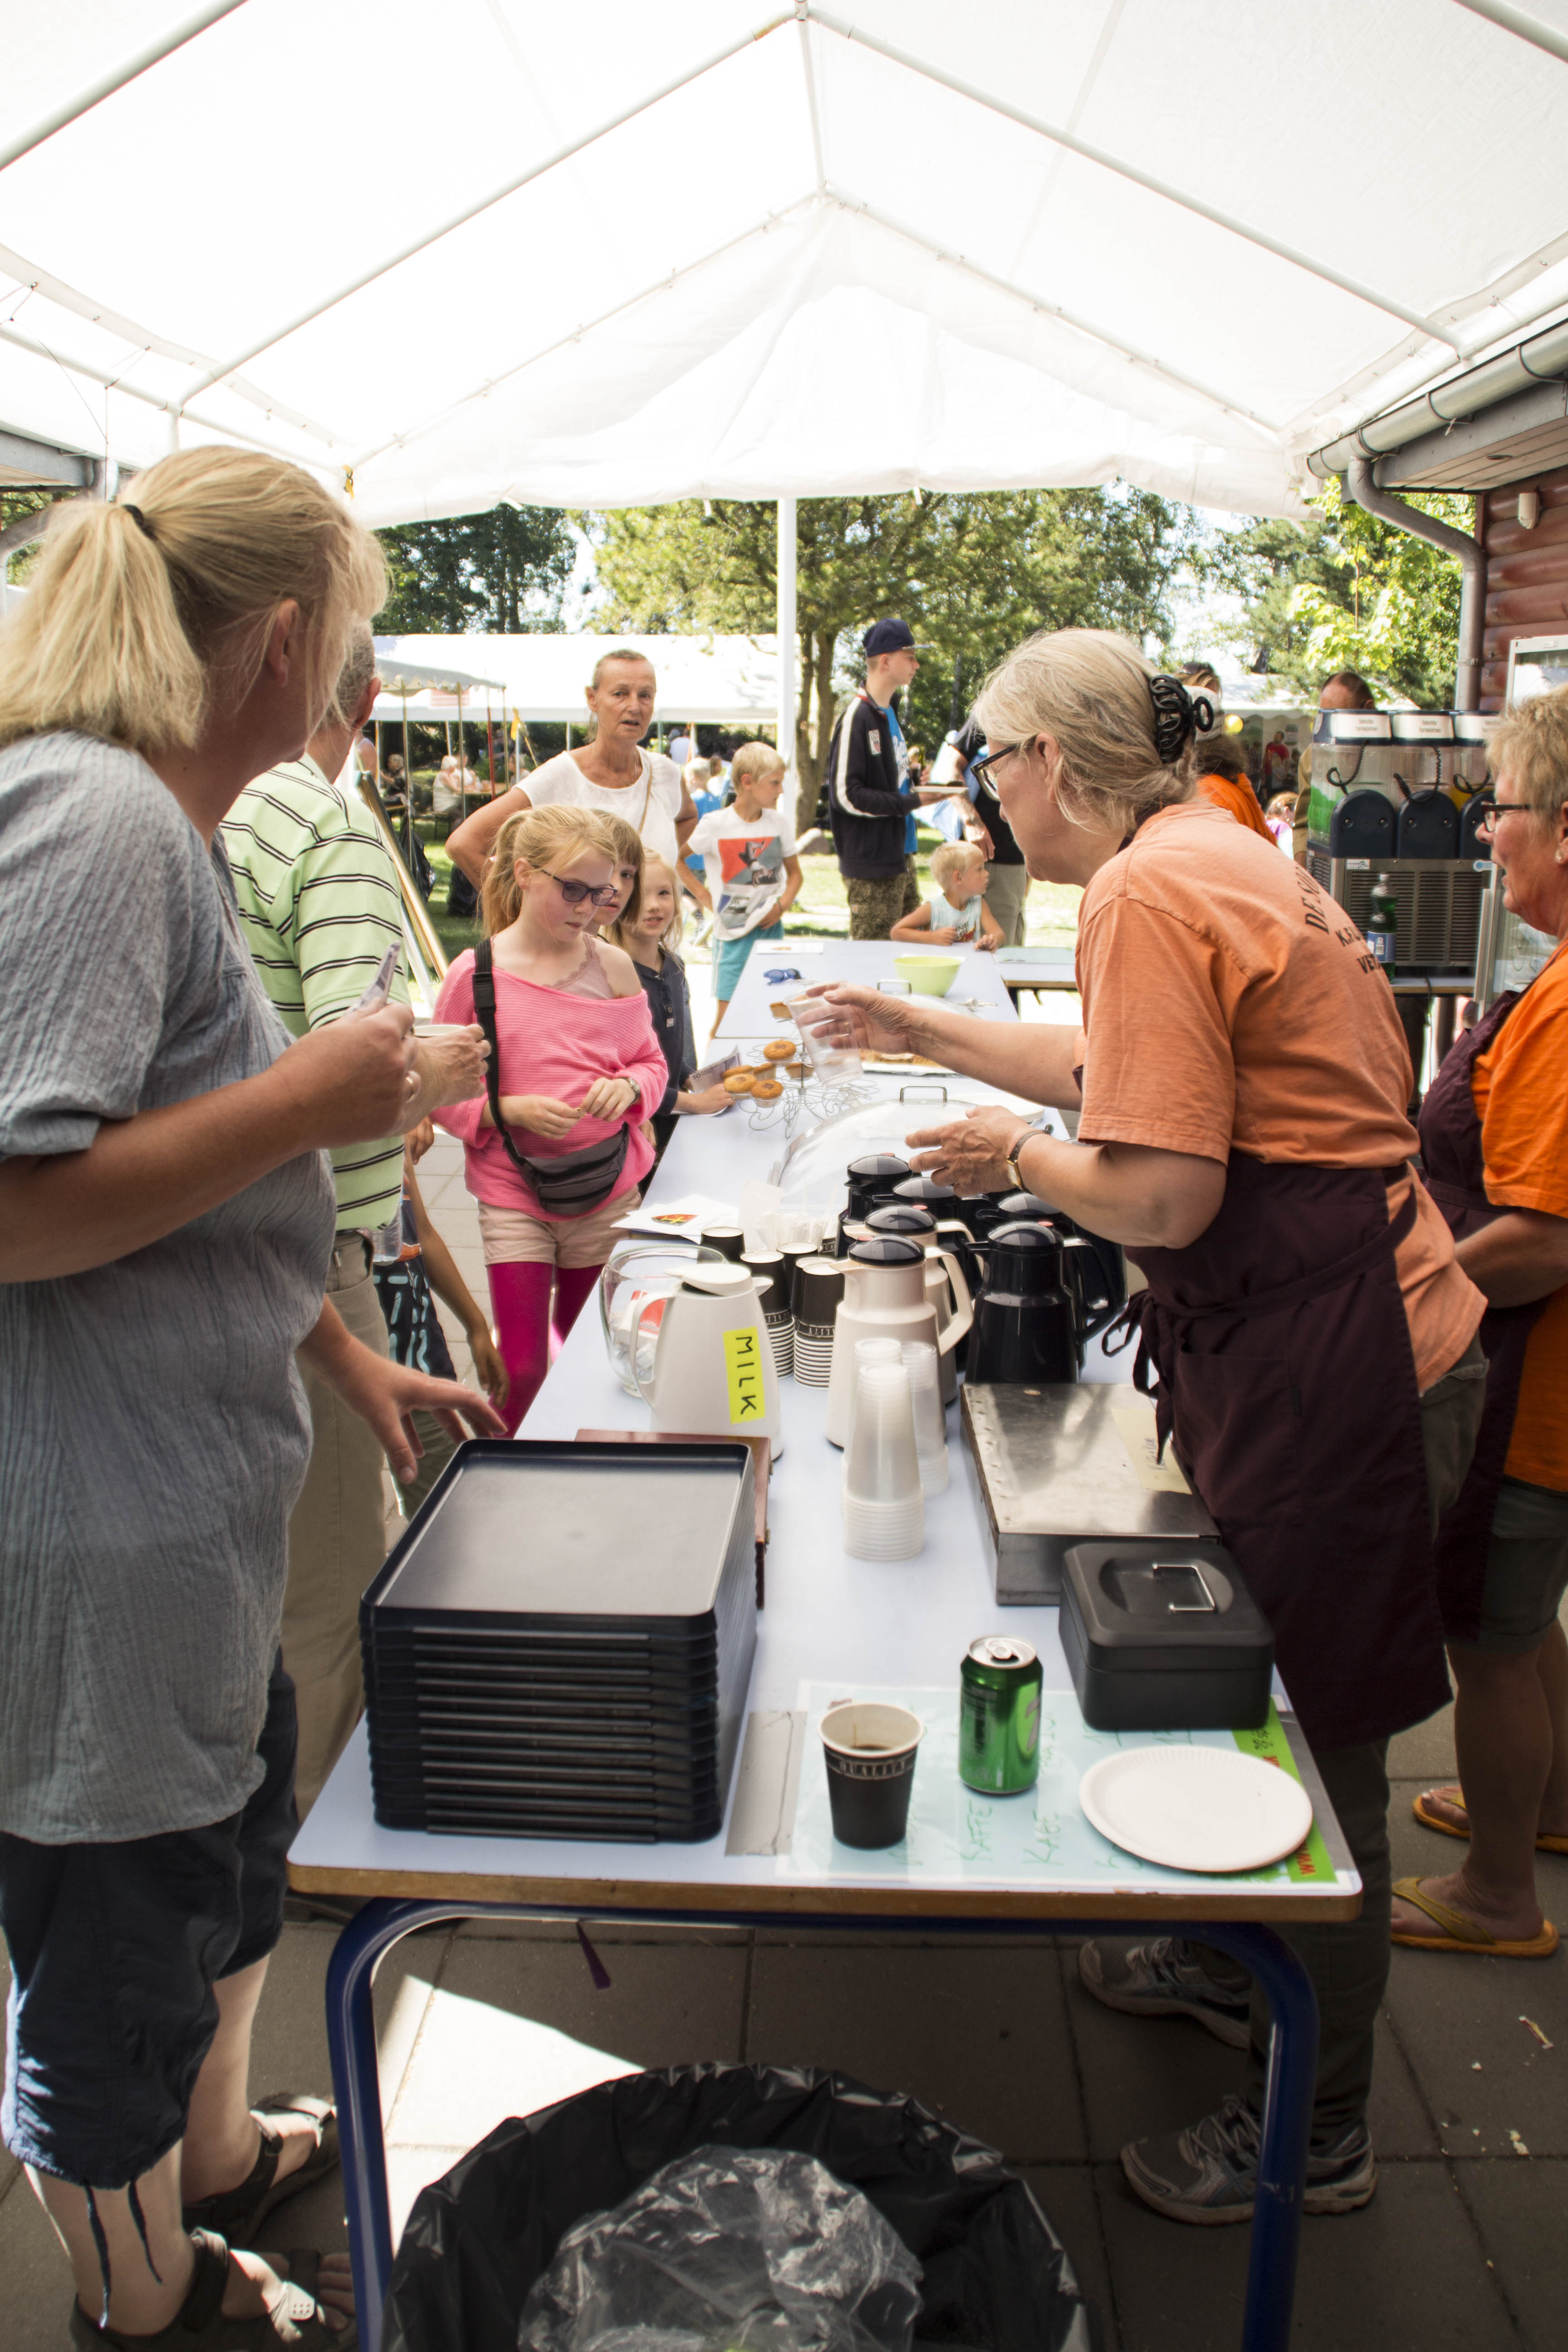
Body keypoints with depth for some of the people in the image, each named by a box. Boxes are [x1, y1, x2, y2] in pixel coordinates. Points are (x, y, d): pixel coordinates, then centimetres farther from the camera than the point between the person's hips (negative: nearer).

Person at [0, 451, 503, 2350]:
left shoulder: (156, 822, 11)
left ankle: (214, 2157, 55)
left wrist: (354, 1363, 20)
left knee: (226, 1848, 29)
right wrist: (313, 1097, -21)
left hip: (186, 1518, 10)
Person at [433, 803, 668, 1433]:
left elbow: (652, 1062, 10)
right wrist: (509, 1110, -19)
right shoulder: (473, 975, -7)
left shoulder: (613, 966, 1)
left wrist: (629, 1086, -12)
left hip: (607, 1190, 3)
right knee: (522, 1368, -4)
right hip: (514, 1196, -2)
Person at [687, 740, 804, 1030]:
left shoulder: (780, 823, 3)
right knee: (725, 1016, -5)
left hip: (772, 930, 4)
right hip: (733, 935, -4)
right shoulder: (715, 825, -10)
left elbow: (794, 873, 14)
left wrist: (782, 905, -4)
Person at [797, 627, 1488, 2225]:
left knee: (1314, 1740, 6)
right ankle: (1229, 1966, 47)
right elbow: (1133, 1076, 24)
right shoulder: (1213, 855, 13)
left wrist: (1015, 1159, -4)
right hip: (1329, 1341, 10)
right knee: (1250, 1691, 24)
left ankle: (1314, 2135, 28)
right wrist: (924, 1033, 28)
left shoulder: (1150, 894, -19)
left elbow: (1161, 1195, -24)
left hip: (1328, 1360, -10)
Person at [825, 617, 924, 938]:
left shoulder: (888, 713, 14)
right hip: (871, 866, -9)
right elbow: (846, 796, -20)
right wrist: (910, 802, -17)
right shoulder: (857, 717, -15)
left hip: (900, 857, 9)